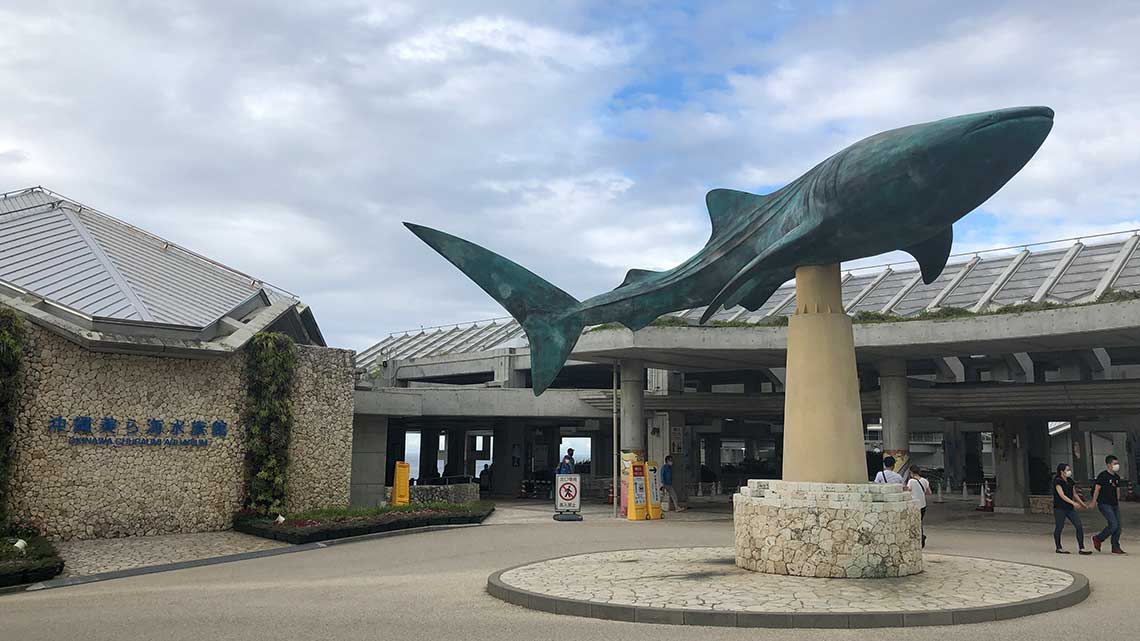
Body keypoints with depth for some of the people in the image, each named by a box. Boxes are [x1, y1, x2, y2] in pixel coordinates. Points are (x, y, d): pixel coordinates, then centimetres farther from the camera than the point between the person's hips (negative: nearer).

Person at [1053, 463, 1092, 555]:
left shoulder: (1070, 481, 11)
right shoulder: (1057, 481, -12)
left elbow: (1074, 494, 19)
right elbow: (1062, 495, -21)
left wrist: (1083, 504, 18)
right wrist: (1073, 503, -29)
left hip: (1070, 508, 7)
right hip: (1059, 508, -7)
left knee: (1079, 526, -4)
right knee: (1059, 528, 3)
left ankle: (1081, 548, -2)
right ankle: (1059, 548, 16)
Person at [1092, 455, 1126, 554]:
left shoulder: (1117, 477, 13)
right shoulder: (1103, 475, -10)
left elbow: (1117, 490, 21)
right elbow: (1097, 489, -9)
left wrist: (1118, 503, 20)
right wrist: (1093, 503, -9)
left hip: (1114, 504, 8)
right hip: (1104, 504, -8)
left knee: (1118, 526, 4)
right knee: (1113, 525, -15)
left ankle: (1116, 547, 13)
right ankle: (1098, 539, 4)